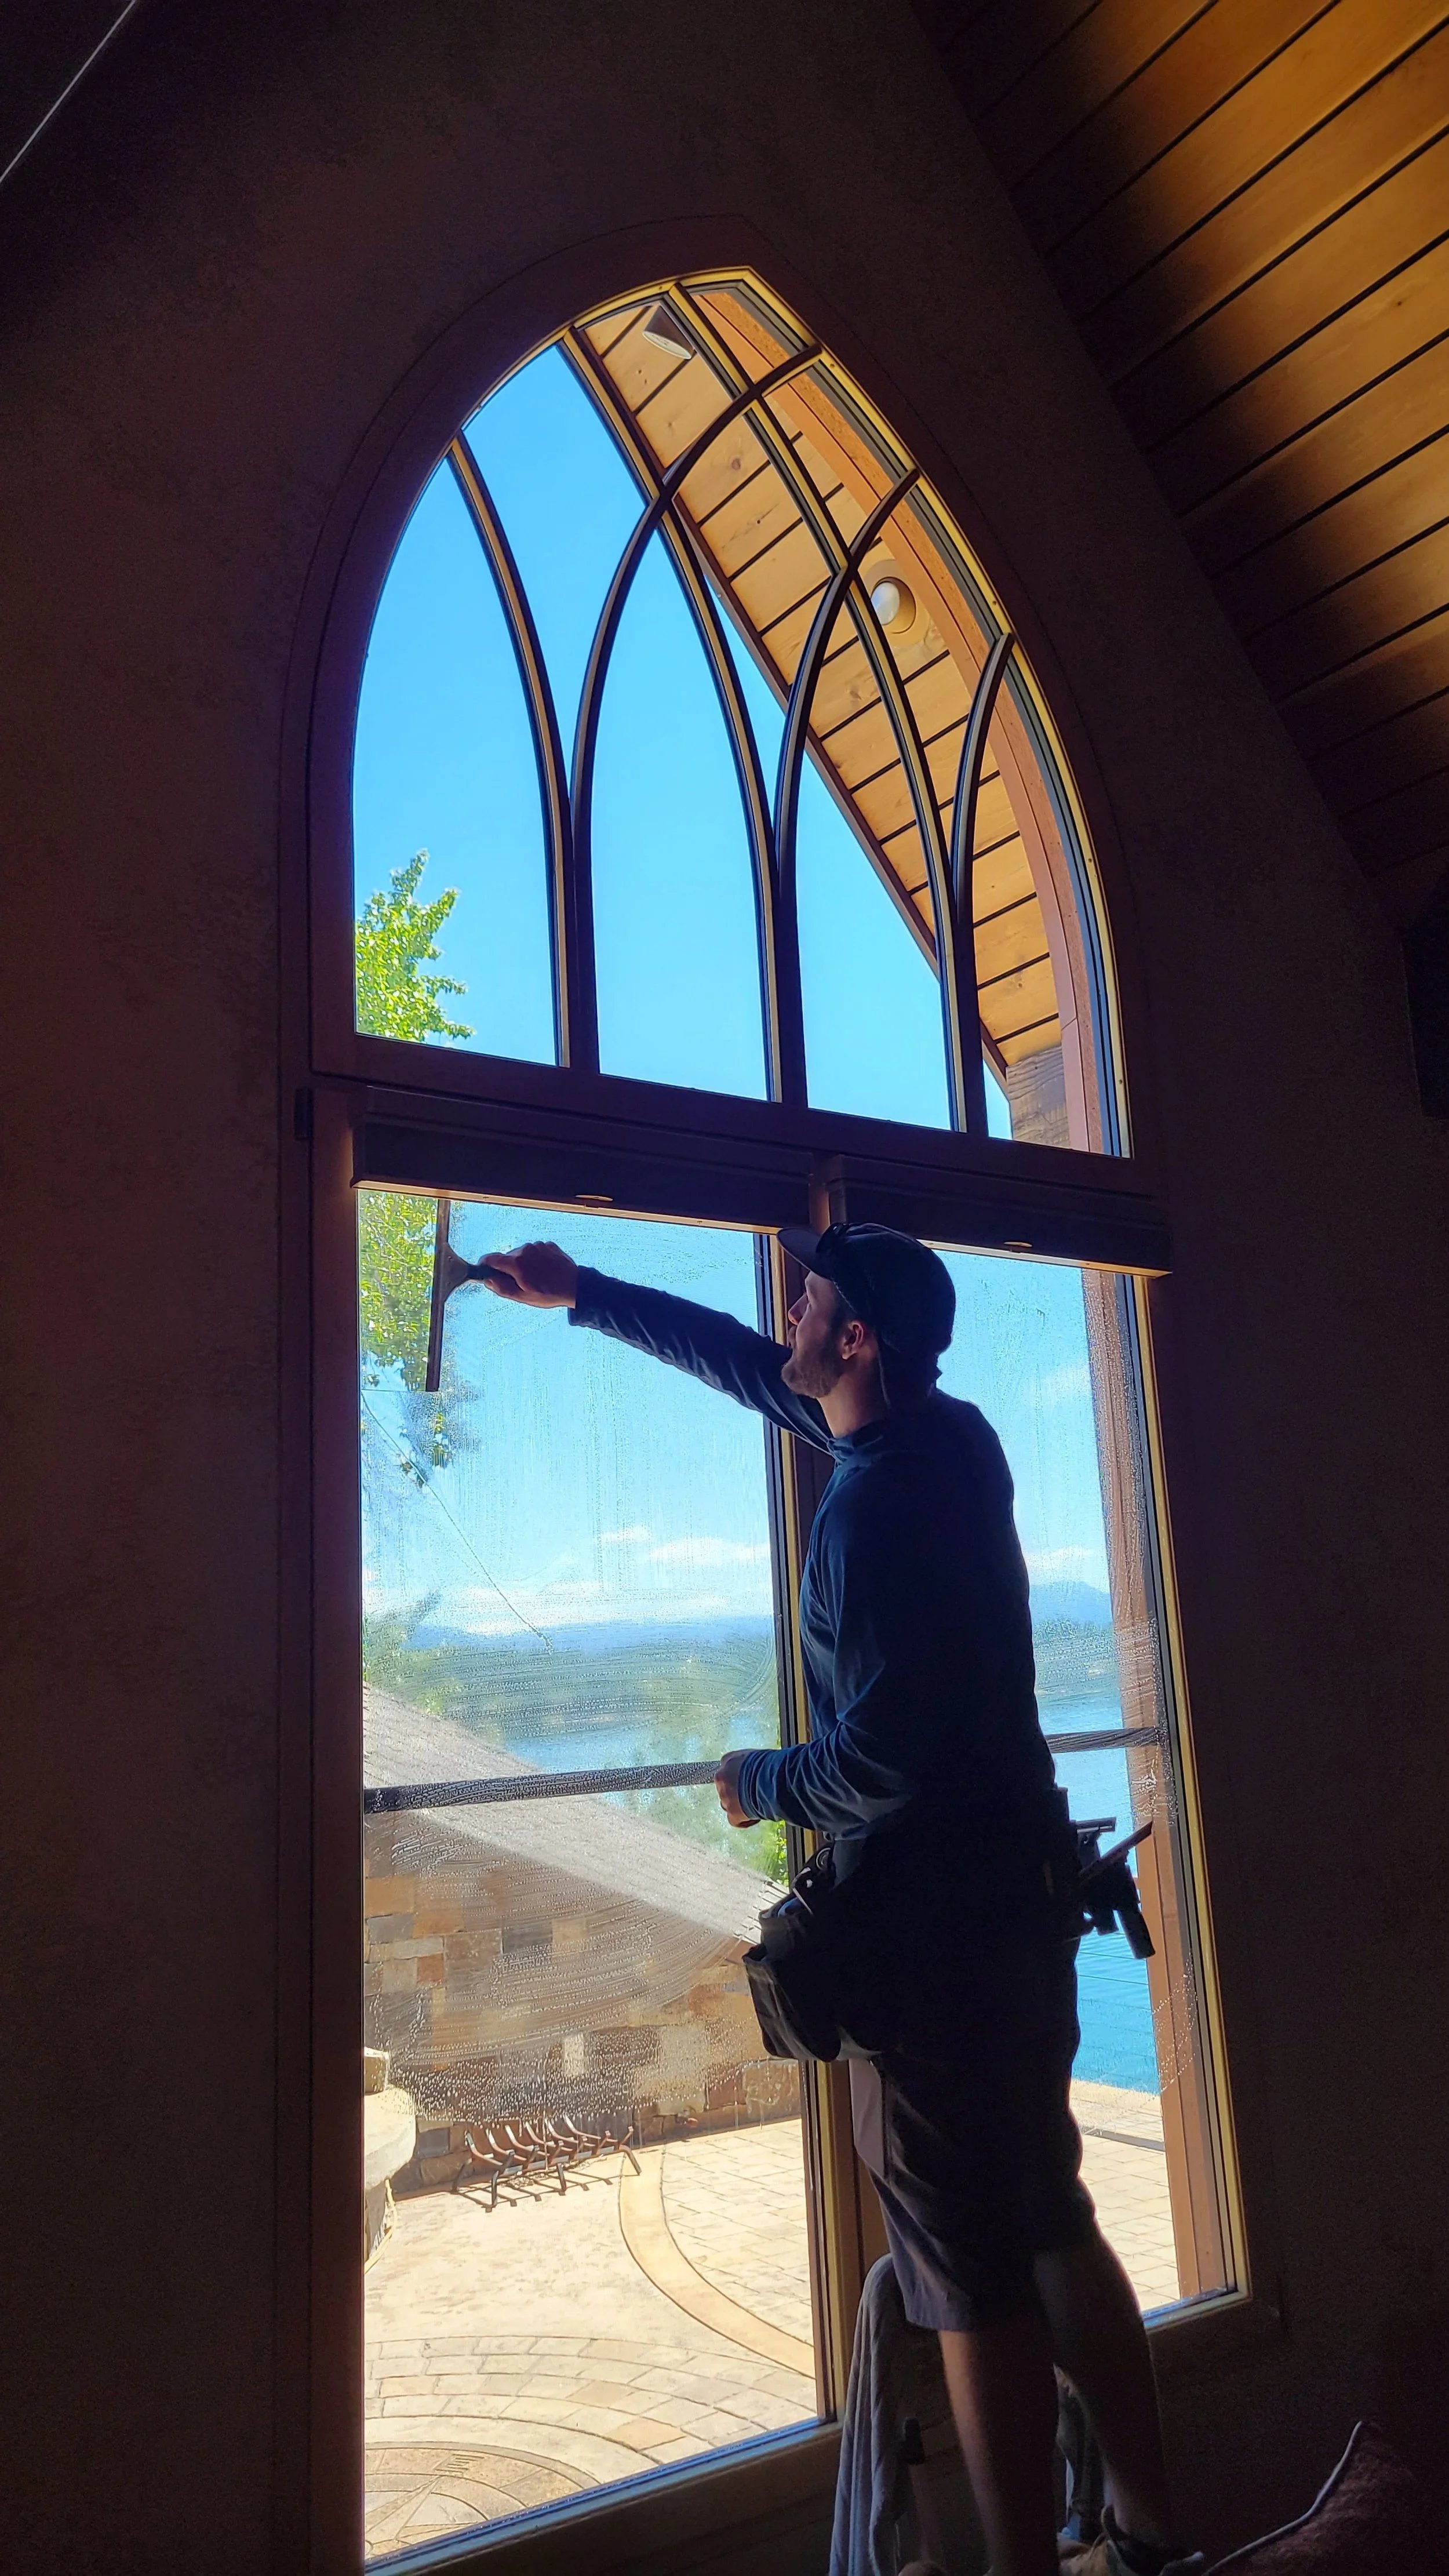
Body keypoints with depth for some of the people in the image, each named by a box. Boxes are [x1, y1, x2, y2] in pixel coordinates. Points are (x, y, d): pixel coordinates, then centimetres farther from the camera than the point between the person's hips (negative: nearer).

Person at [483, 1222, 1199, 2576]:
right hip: (1024, 1895, 9)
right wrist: (583, 1294, 24)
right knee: (1052, 2225, 19)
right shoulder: (960, 1441, 7)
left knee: (974, 2276, 2)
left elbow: (882, 1753, -24)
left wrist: (758, 1783, -4)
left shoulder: (871, 1503, -21)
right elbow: (754, 1368, 18)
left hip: (933, 1919, -9)